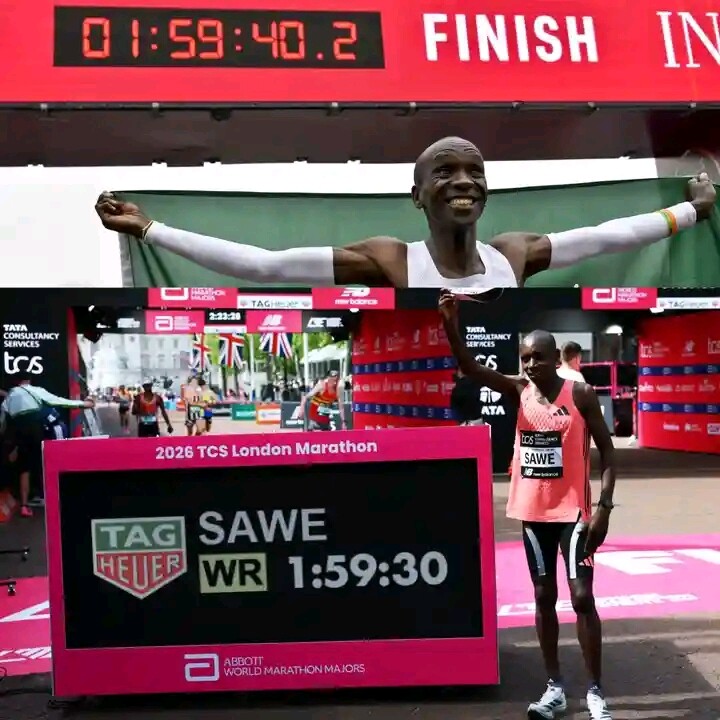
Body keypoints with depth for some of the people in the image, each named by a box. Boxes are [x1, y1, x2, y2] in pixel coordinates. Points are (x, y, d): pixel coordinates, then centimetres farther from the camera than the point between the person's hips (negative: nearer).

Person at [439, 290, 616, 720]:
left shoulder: (581, 394, -8)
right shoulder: (519, 392, 0)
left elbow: (607, 450, -6)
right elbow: (471, 369, -13)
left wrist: (604, 507, -14)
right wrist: (451, 324, -29)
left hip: (573, 511, -4)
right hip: (533, 512, 4)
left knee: (582, 597, -3)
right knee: (544, 597, 11)